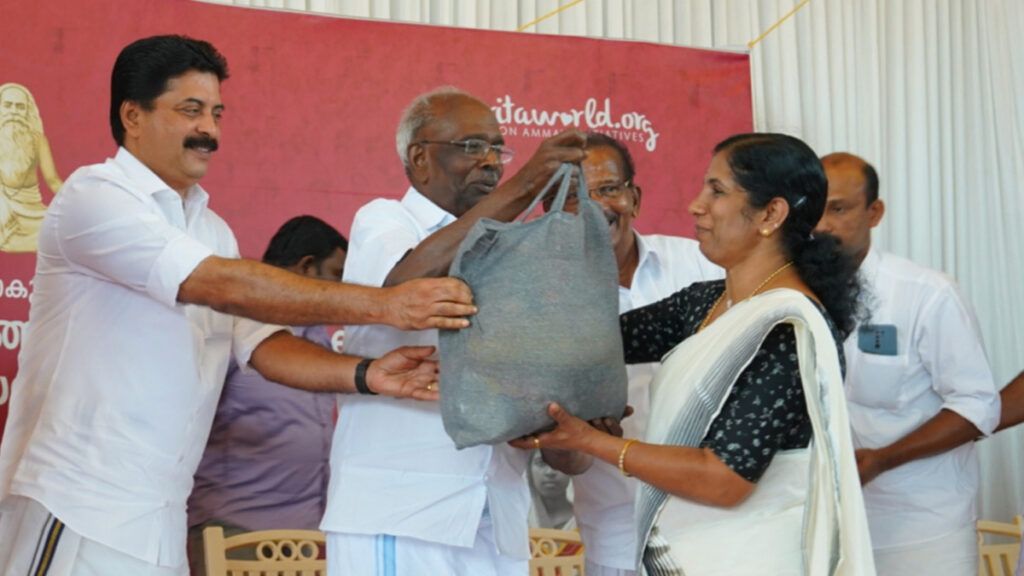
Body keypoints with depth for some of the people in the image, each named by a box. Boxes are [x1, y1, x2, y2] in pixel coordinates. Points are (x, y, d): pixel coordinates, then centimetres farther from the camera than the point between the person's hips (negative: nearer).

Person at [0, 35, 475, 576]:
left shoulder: (211, 229, 14)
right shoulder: (93, 196, -11)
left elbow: (261, 344, 5)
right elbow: (223, 286, -22)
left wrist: (365, 375, -13)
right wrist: (382, 304, -25)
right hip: (79, 510, -7)